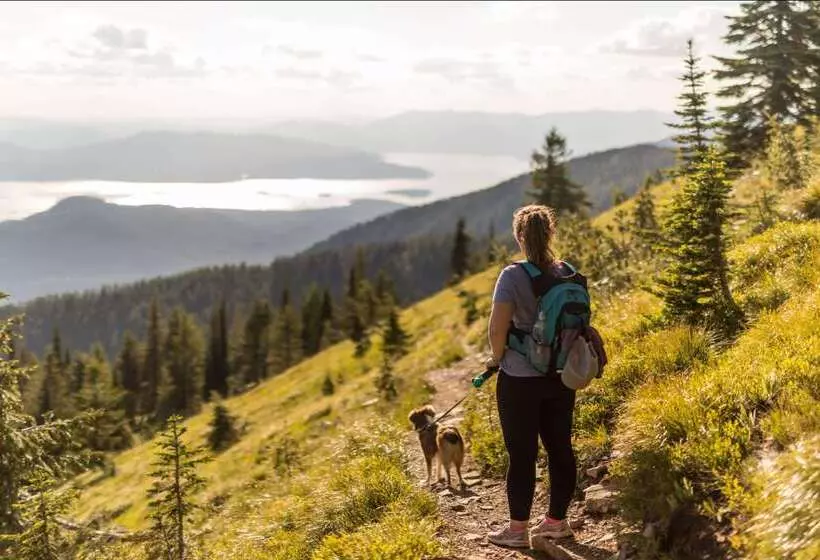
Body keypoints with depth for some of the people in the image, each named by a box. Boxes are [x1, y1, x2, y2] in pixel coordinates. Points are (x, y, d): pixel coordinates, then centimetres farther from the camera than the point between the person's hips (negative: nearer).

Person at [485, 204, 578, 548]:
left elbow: (497, 328, -20)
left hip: (520, 380, -5)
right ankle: (557, 520, 26)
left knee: (521, 454, 4)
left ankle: (517, 529, 13)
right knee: (560, 448, 13)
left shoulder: (513, 277, -15)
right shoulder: (568, 273, 1)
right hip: (561, 377, 5)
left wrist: (497, 357, -2)